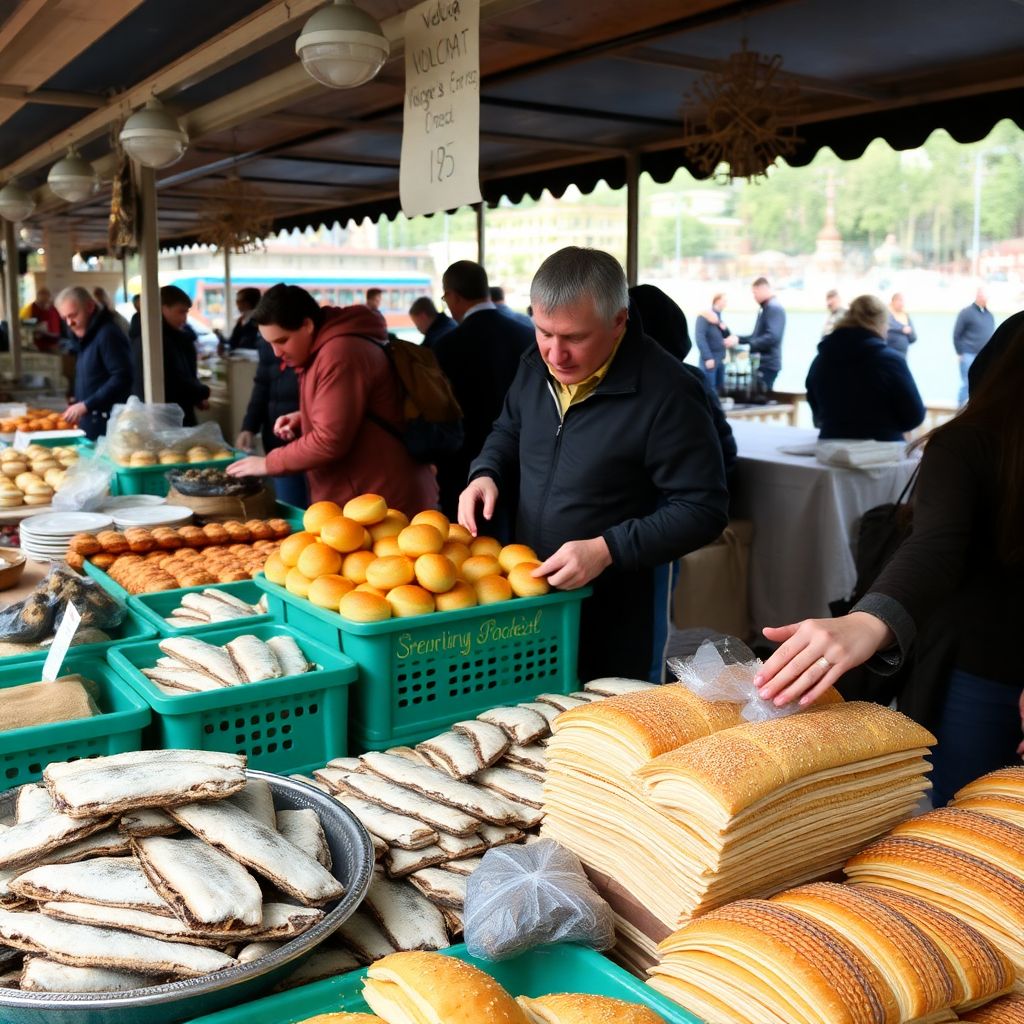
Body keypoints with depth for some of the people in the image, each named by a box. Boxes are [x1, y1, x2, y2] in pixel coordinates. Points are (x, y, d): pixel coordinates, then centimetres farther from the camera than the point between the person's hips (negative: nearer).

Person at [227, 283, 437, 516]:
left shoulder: (340, 353, -20)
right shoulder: (322, 350, 13)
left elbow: (330, 441, -23)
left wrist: (268, 464, -12)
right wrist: (302, 419, 9)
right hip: (358, 500, 10)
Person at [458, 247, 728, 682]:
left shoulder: (666, 393, -22)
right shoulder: (536, 365, 0)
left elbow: (703, 509, -20)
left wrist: (607, 550, -28)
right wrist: (486, 474, -2)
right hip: (525, 591, 6)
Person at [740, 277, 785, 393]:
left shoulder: (774, 308, -14)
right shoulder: (765, 308, 18)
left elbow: (772, 337, -26)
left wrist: (748, 347, -25)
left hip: (768, 364, -10)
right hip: (762, 362, 10)